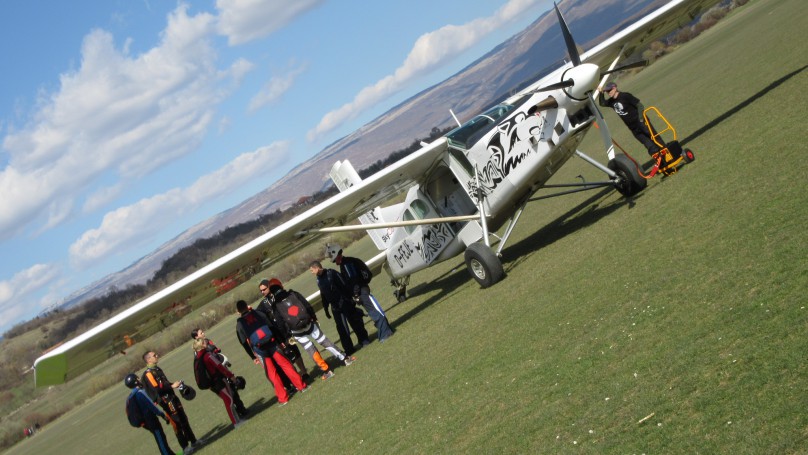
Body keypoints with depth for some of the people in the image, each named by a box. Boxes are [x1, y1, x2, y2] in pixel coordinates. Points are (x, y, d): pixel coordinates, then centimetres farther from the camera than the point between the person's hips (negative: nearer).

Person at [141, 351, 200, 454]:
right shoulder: (148, 374, -16)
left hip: (172, 397, 9)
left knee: (184, 420, 14)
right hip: (166, 401, -9)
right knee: (177, 423, -4)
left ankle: (193, 441, 25)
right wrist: (172, 386, -21)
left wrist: (175, 384, 10)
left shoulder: (157, 369, 15)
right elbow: (157, 389, -24)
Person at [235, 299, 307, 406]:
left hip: (260, 350, -1)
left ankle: (283, 397, 8)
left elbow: (244, 344, 3)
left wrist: (253, 357, 11)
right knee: (285, 364, 13)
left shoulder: (239, 324, 2)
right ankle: (301, 385, 18)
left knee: (272, 374, 6)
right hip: (271, 343, 1)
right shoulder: (258, 314, 6)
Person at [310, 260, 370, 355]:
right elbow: (323, 296, 15)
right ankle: (349, 349, 5)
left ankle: (363, 340, 24)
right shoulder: (319, 280, 7)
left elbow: (344, 286, -13)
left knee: (355, 322, 7)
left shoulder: (331, 273, -11)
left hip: (345, 303, -5)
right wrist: (326, 309, 16)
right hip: (335, 307, 5)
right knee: (341, 328, 1)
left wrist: (350, 299, -16)